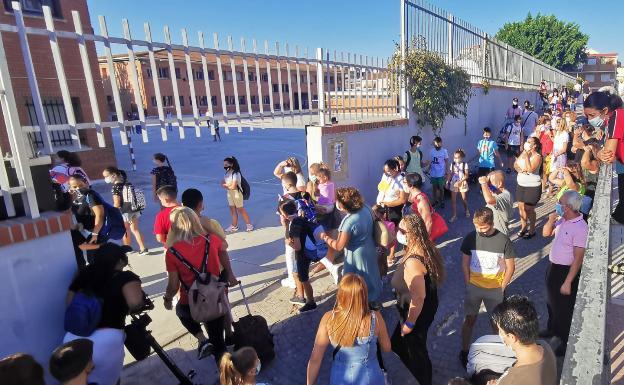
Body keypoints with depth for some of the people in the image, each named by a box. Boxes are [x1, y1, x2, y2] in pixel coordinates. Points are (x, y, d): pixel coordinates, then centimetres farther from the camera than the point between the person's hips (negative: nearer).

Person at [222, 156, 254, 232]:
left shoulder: (236, 174, -23)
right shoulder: (228, 172, 2)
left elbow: (233, 186, -26)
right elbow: (223, 182, 2)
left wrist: (226, 185, -11)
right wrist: (227, 185, -18)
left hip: (237, 194, -8)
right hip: (230, 193, 8)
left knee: (240, 210, 5)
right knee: (232, 209, 14)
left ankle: (249, 225, 20)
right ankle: (234, 226, 26)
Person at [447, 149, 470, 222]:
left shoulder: (465, 164, -9)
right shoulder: (452, 164, 0)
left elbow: (466, 175, -13)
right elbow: (450, 174, 3)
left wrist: (460, 181, -22)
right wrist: (447, 182, -5)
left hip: (462, 183, -2)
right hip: (453, 183, 2)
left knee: (464, 199, 11)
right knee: (453, 200, 2)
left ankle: (466, 210, 41)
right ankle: (454, 215, 10)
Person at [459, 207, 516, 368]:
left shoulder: (503, 240, -15)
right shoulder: (470, 238, -10)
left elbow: (510, 267, -5)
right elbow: (465, 263, -1)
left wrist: (502, 288, -6)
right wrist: (468, 284, -5)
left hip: (495, 289, -1)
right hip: (474, 287, 1)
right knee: (469, 319, 11)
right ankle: (464, 351, 26)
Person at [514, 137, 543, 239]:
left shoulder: (537, 156, -15)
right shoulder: (523, 153, 6)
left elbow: (530, 169, -26)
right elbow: (515, 164, 5)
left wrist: (527, 156, -23)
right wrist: (520, 170, -16)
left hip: (532, 186, -7)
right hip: (521, 185, 7)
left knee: (529, 209, 1)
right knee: (521, 207, 14)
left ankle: (532, 230, 17)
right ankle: (523, 227, 30)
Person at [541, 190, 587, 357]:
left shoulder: (580, 228, -26)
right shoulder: (562, 220, -3)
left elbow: (578, 259, -24)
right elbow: (546, 233, 12)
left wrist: (568, 282, -22)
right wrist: (551, 220, -8)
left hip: (567, 271, -8)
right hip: (553, 267, 8)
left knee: (564, 307, 9)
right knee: (552, 301, 25)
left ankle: (567, 341, 30)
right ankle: (553, 329, 48)